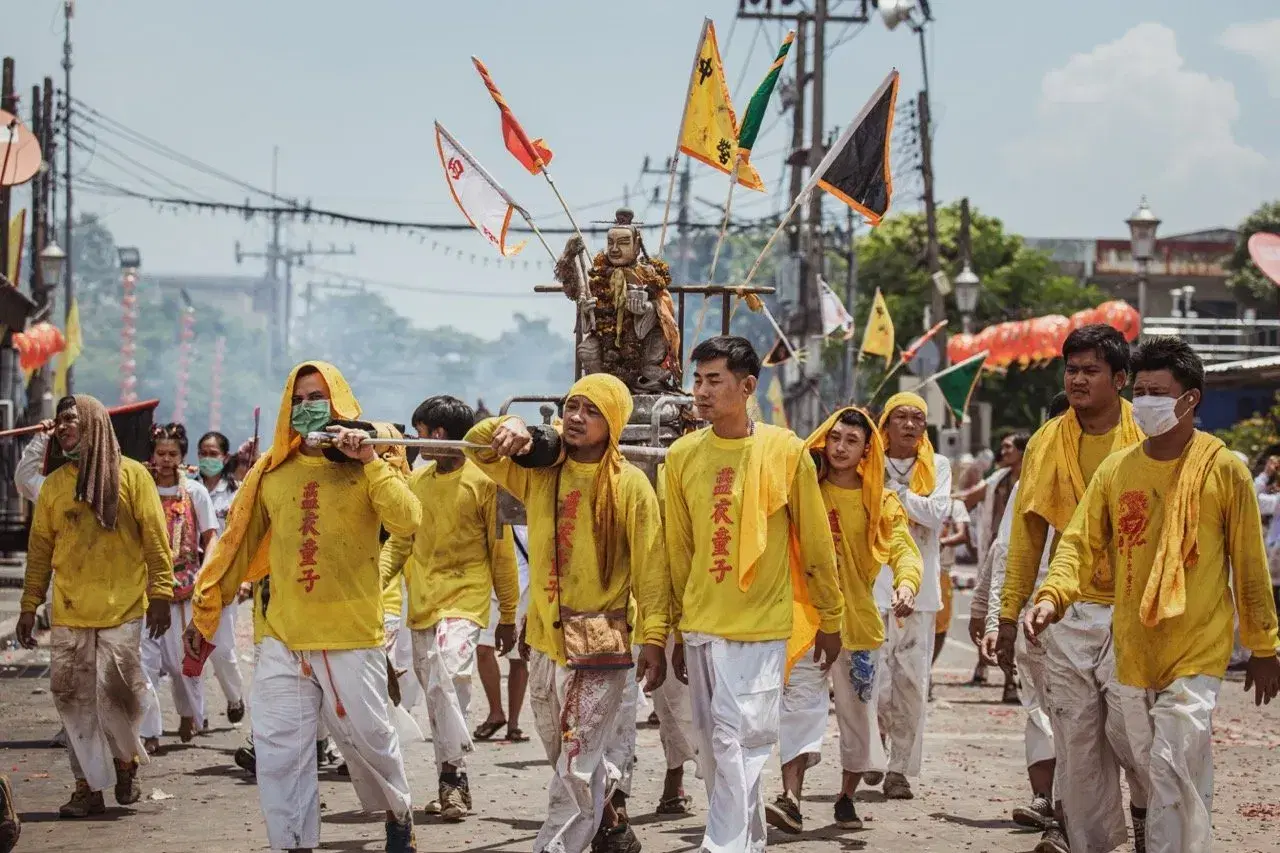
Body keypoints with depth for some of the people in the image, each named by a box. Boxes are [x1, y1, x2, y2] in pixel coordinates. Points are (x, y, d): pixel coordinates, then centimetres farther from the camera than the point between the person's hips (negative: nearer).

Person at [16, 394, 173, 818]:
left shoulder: (131, 475, 2)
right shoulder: (54, 484, 11)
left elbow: (155, 539, 0)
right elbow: (40, 548, 13)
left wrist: (160, 593, -6)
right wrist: (29, 605, 9)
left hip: (122, 610, -3)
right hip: (69, 614, 3)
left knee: (117, 690, -8)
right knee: (74, 698, 0)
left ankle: (126, 760, 19)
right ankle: (89, 786, 8)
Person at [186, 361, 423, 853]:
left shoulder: (367, 467, 0)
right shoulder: (272, 472, 7)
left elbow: (406, 522, -17)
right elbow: (237, 546, 13)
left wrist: (371, 461, -19)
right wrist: (206, 611, 14)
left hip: (352, 639, -2)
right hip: (283, 642, 3)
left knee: (369, 740, 9)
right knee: (279, 755, -2)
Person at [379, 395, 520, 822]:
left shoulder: (482, 481, -4)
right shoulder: (417, 480, 11)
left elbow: (501, 551, 0)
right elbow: (400, 541, 13)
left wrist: (508, 615, 1)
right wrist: (375, 579, -4)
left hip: (464, 598, -6)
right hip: (422, 602, 6)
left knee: (448, 674, -25)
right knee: (435, 691, 8)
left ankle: (454, 774, -18)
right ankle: (450, 785, 17)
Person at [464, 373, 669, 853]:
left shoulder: (629, 484, -7)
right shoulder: (540, 471, 7)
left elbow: (650, 567, -8)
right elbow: (476, 447, 11)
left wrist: (653, 638, -13)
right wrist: (506, 428, -11)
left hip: (599, 642, -6)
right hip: (545, 638, 6)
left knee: (577, 767, -9)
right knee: (563, 756, 19)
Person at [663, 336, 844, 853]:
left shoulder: (786, 451, -5)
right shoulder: (682, 456, 3)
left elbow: (815, 542, 2)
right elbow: (678, 548, 10)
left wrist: (830, 618, 6)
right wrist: (679, 629, 12)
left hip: (761, 625, -4)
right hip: (701, 626, 4)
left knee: (739, 738, -12)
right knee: (714, 744, 8)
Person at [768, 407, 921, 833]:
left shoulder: (879, 502, 5)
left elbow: (903, 548, -7)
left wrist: (906, 583, -28)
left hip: (858, 617, 2)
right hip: (806, 614, -2)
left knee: (858, 710, 8)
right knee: (801, 699, -15)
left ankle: (847, 797, 24)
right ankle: (791, 797, -24)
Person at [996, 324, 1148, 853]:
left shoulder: (1148, 442, -3)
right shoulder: (1047, 444, 6)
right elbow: (1027, 533, 11)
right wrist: (1010, 615, 11)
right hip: (1068, 609, 3)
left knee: (1125, 725, -9)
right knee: (1076, 733, 4)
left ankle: (1149, 807, 20)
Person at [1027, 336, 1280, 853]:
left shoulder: (1224, 470, -5)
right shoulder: (1115, 470, 6)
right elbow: (1081, 542, 2)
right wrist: (1051, 597, -17)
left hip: (1196, 653, -5)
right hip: (1134, 652, 5)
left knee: (1172, 770, -16)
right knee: (1159, 777, 12)